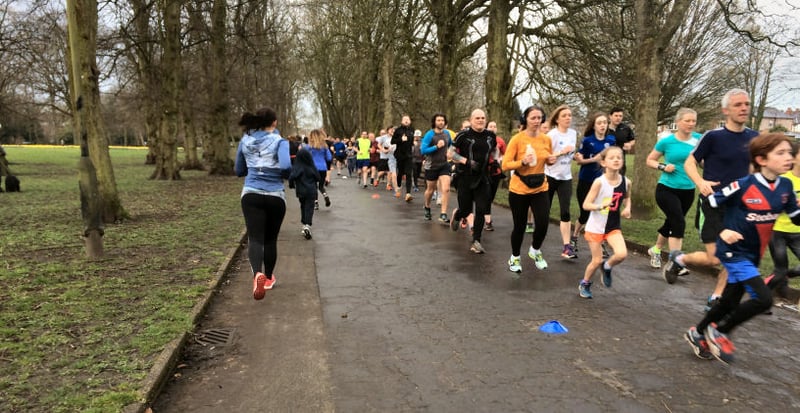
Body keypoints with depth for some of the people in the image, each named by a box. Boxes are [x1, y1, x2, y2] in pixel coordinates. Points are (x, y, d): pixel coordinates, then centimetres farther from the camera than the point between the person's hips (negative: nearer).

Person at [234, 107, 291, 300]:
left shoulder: (245, 141, 7)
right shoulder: (280, 142, -5)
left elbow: (238, 171, 15)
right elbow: (286, 166, -22)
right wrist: (286, 175, -1)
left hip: (251, 195, 1)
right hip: (275, 196, -1)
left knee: (255, 238, -6)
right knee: (270, 239, 15)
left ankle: (257, 274, -33)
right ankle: (268, 278, 29)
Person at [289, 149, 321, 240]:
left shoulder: (296, 167, -9)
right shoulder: (312, 167, -6)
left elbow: (292, 177, -22)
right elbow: (318, 178, -2)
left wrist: (291, 185, -3)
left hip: (300, 191, 1)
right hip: (311, 191, -1)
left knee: (303, 207, 20)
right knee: (309, 208, -3)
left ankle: (304, 224, 25)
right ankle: (307, 226, -22)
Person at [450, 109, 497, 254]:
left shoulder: (490, 135, 5)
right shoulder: (463, 135, -8)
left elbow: (494, 150, 24)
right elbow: (451, 153, -7)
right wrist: (466, 161, -20)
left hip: (482, 178, 3)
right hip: (465, 177, -3)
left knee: (481, 210, -3)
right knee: (466, 210, 4)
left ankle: (476, 242, 8)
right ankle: (456, 215, 42)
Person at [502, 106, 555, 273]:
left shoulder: (546, 139, 1)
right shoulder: (517, 139, -12)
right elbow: (505, 165, -13)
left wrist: (551, 160, -5)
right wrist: (522, 161, -28)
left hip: (540, 189, 3)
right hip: (519, 190, -3)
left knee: (543, 224, -5)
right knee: (519, 226, 6)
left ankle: (535, 251, 27)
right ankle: (515, 258, 30)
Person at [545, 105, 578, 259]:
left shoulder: (573, 133, 6)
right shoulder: (551, 134, -11)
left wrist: (573, 154, 1)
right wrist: (561, 152, -23)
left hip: (566, 177, 4)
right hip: (550, 176, -4)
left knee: (565, 212, -4)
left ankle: (567, 247, -4)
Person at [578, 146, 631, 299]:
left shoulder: (626, 182, -5)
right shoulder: (599, 182, -17)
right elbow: (586, 205, -16)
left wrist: (627, 208, -3)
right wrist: (601, 206, -32)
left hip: (614, 227, 3)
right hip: (595, 227, -3)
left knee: (622, 254, -18)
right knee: (597, 260, 3)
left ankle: (606, 267, 16)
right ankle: (585, 284, 31)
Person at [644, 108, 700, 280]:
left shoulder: (698, 139, 0)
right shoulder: (667, 141, -7)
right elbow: (649, 160, 3)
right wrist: (663, 167, -14)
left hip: (687, 191, 4)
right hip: (666, 189, -4)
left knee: (671, 223, 17)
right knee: (679, 223, -16)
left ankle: (655, 250, 41)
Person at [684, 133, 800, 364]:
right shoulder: (743, 186, -19)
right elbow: (709, 204, -15)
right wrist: (721, 231, -22)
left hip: (753, 255, 7)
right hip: (734, 252, -7)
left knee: (729, 302, 15)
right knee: (763, 299, -16)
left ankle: (697, 333, 36)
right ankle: (719, 331, 6)